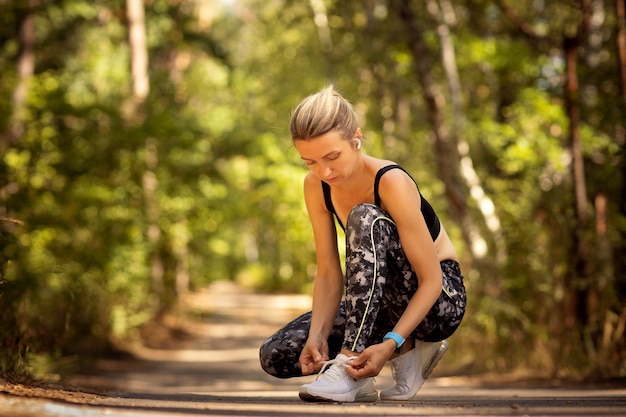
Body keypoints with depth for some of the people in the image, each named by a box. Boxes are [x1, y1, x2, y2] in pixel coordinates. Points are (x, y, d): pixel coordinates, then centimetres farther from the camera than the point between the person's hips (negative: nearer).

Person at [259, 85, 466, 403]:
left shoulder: (391, 183, -27)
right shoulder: (316, 187, -9)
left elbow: (430, 280, -26)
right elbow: (329, 274, -7)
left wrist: (390, 342, -37)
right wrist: (317, 336, -24)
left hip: (440, 299, -7)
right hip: (380, 302, 7)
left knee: (365, 219, -33)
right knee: (275, 355, -8)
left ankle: (350, 368, -33)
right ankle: (407, 352, -1)